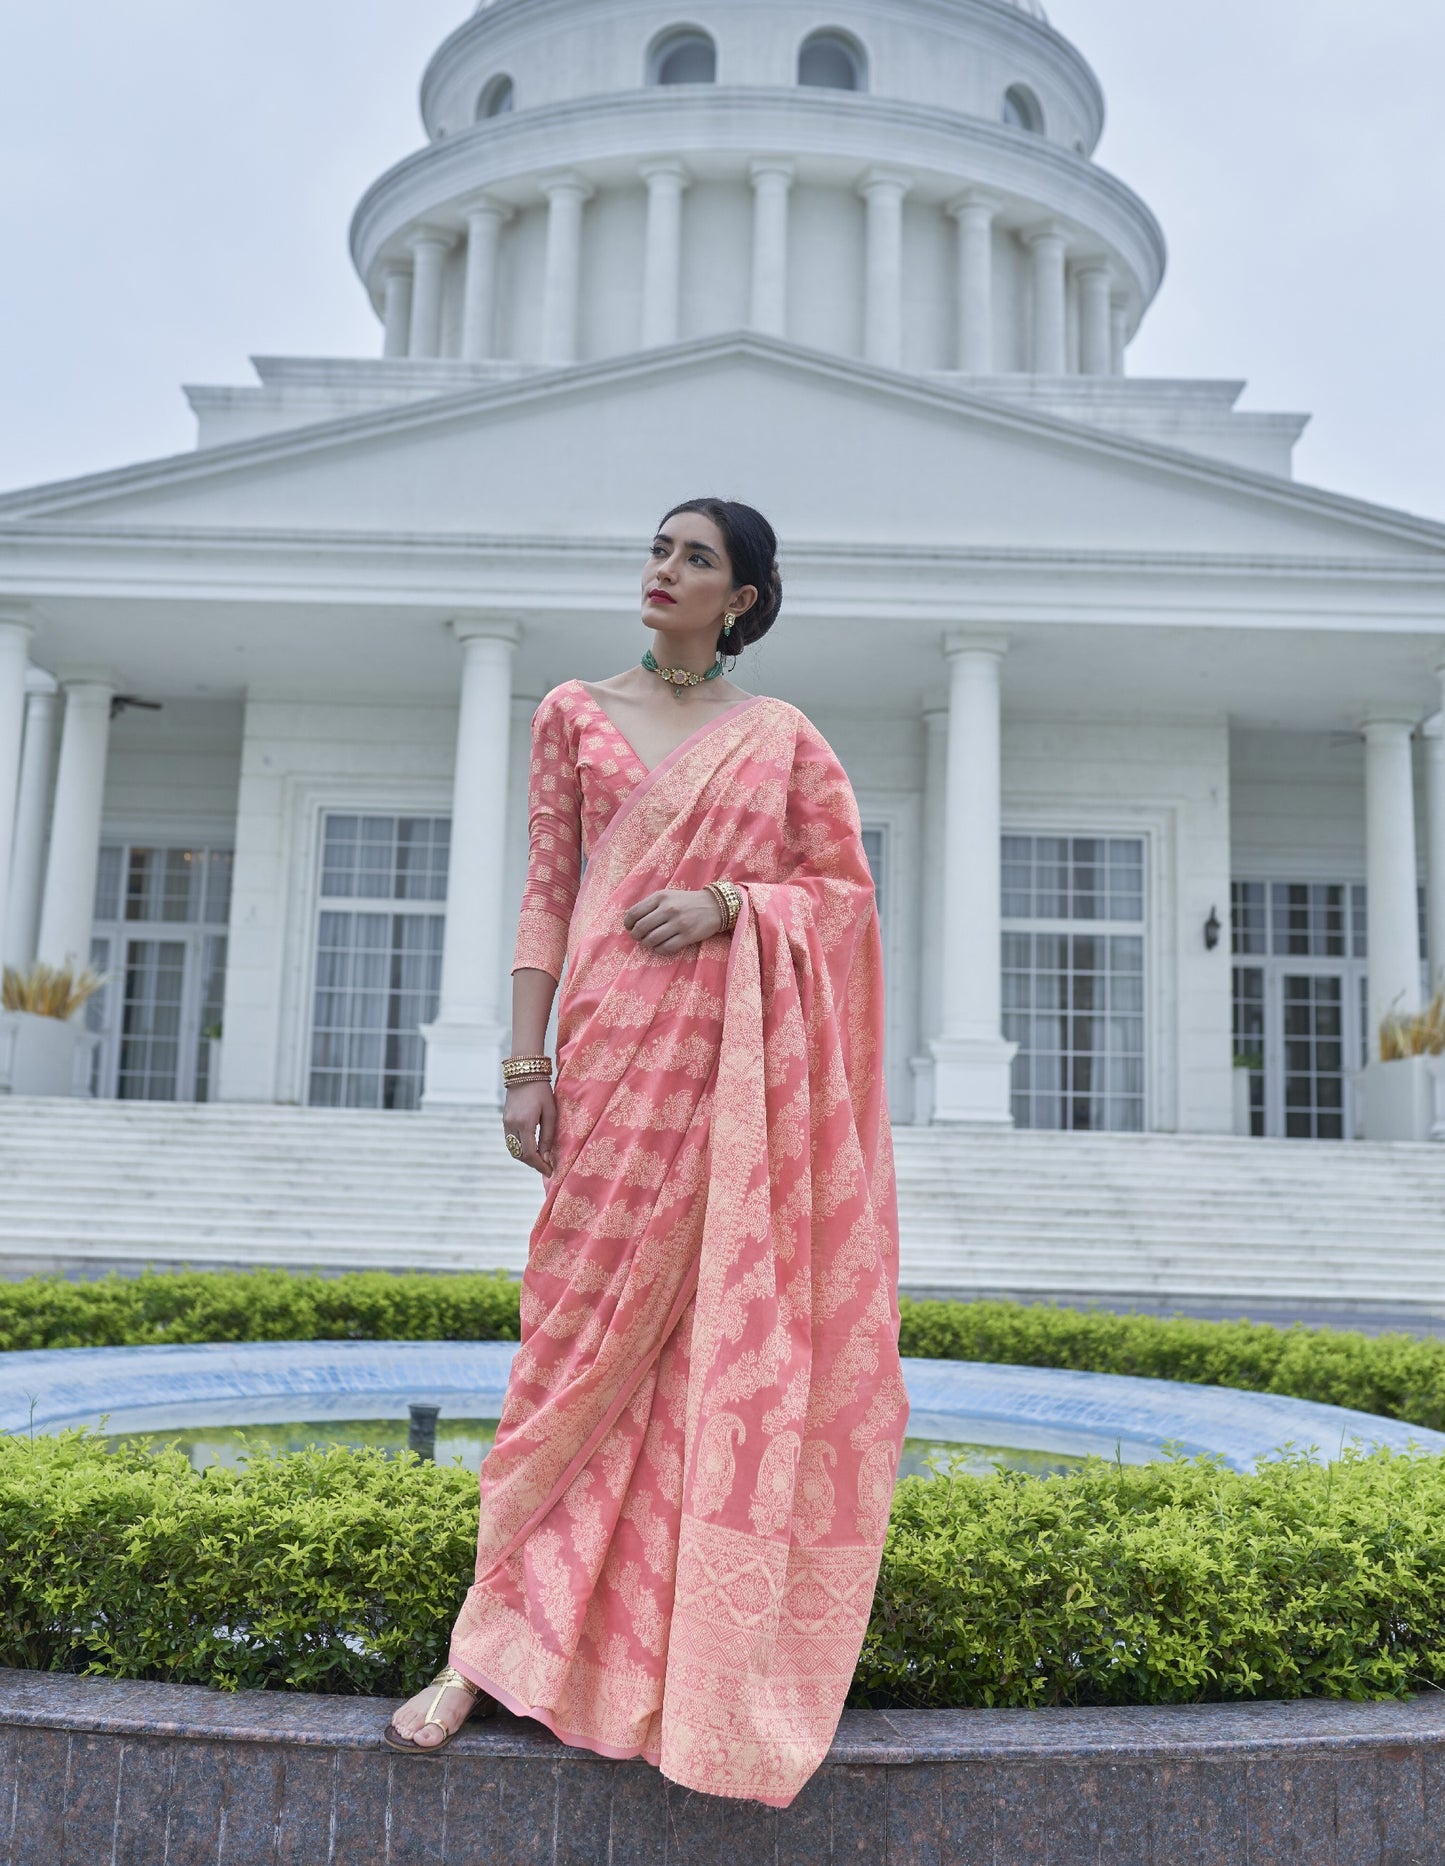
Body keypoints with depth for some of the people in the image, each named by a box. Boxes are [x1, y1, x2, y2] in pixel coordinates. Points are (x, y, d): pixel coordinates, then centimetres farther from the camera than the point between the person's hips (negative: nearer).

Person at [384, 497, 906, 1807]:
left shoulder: (784, 736, 10)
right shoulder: (577, 713, 11)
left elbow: (847, 888, 9)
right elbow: (549, 894, 6)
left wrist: (728, 903, -10)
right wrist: (526, 1065, -2)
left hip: (748, 1058, 0)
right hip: (619, 1053, 0)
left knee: (734, 1334, 2)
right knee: (591, 1327, -1)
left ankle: (725, 1643, 15)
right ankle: (500, 1644, 9)